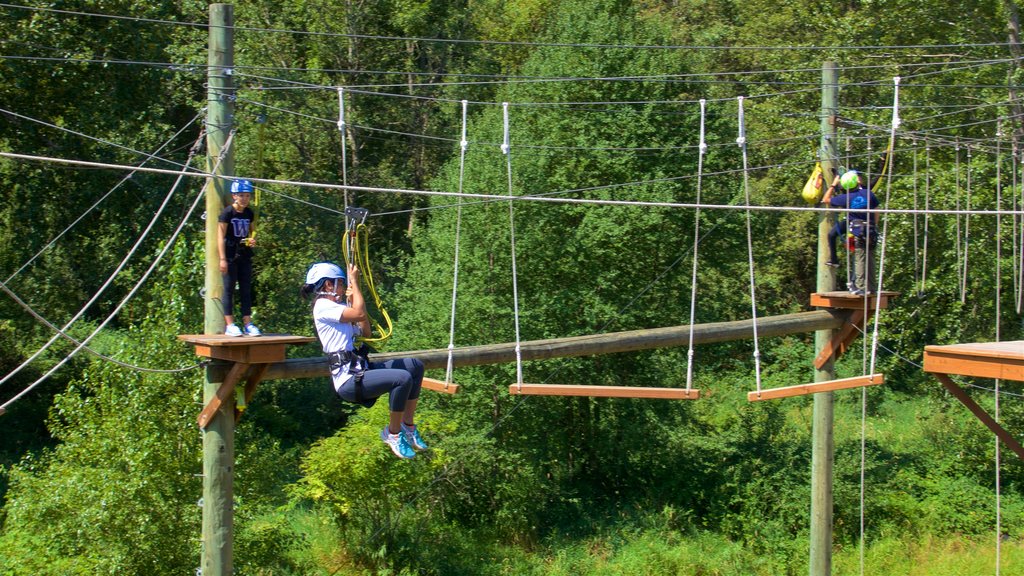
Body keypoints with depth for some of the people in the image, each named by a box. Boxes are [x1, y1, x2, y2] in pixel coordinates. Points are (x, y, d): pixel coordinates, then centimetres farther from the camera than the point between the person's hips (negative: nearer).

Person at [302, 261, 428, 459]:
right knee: (403, 378, -27)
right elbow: (359, 313, -21)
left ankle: (408, 425, 9)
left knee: (415, 365, 7)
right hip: (348, 379, -10)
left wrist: (353, 301, 14)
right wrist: (354, 282, -10)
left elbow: (366, 331, 22)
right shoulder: (323, 307, -9)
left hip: (361, 370, 10)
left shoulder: (336, 306, 20)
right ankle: (392, 434, -10)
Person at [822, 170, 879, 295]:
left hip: (858, 233, -3)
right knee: (870, 261, 9)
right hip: (871, 232, 3)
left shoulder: (846, 198, -5)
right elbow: (876, 212, 7)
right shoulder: (868, 193, 0)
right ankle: (869, 287, 13)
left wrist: (833, 185, 16)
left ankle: (860, 287, 0)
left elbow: (826, 199, 8)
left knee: (860, 260, 1)